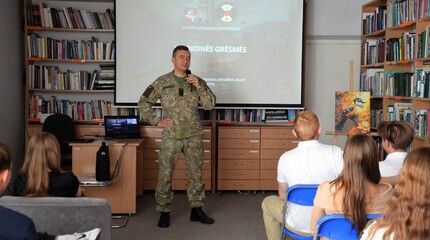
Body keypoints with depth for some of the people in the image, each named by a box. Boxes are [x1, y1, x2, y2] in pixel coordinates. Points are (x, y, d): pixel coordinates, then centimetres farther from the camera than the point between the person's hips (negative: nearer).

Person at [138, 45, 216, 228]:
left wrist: (199, 86, -15)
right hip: (171, 136, -2)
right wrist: (156, 121, -4)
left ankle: (196, 210, 23)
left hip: (194, 136, 2)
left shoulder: (197, 81, 4)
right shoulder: (162, 82, -1)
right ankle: (164, 212, 16)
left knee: (196, 174, 9)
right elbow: (143, 102, 3)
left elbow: (210, 105, -4)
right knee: (165, 175, 2)